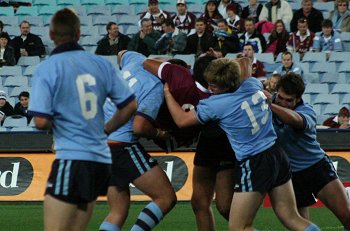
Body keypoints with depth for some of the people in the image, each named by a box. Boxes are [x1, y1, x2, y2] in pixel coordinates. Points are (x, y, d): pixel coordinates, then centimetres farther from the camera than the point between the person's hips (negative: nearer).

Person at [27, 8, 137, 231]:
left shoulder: (46, 69, -8)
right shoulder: (101, 64, 6)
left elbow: (41, 122, -14)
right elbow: (130, 105, 9)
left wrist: (55, 124, 10)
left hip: (71, 160, -7)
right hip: (101, 160, 7)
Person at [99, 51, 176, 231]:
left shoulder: (137, 60, 7)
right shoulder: (156, 89, -16)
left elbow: (121, 54, 32)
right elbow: (139, 127, -23)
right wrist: (158, 134, -3)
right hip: (122, 146, -9)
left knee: (118, 213, 10)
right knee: (166, 198, -7)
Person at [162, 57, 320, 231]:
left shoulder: (215, 105, -14)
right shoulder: (253, 84, 2)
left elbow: (182, 120, 1)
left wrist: (167, 93, 11)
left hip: (253, 165, -7)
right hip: (277, 156, 7)